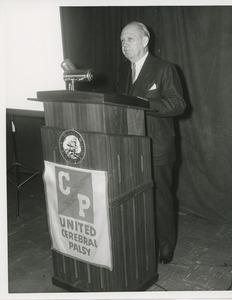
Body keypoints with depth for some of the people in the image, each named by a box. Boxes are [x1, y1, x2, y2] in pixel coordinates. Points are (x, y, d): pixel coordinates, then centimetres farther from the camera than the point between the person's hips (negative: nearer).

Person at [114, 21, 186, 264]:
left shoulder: (164, 69, -7)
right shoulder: (122, 70, 13)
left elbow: (178, 104, -14)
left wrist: (145, 104, -25)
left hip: (156, 148, -5)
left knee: (160, 198, 6)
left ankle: (166, 246, 24)